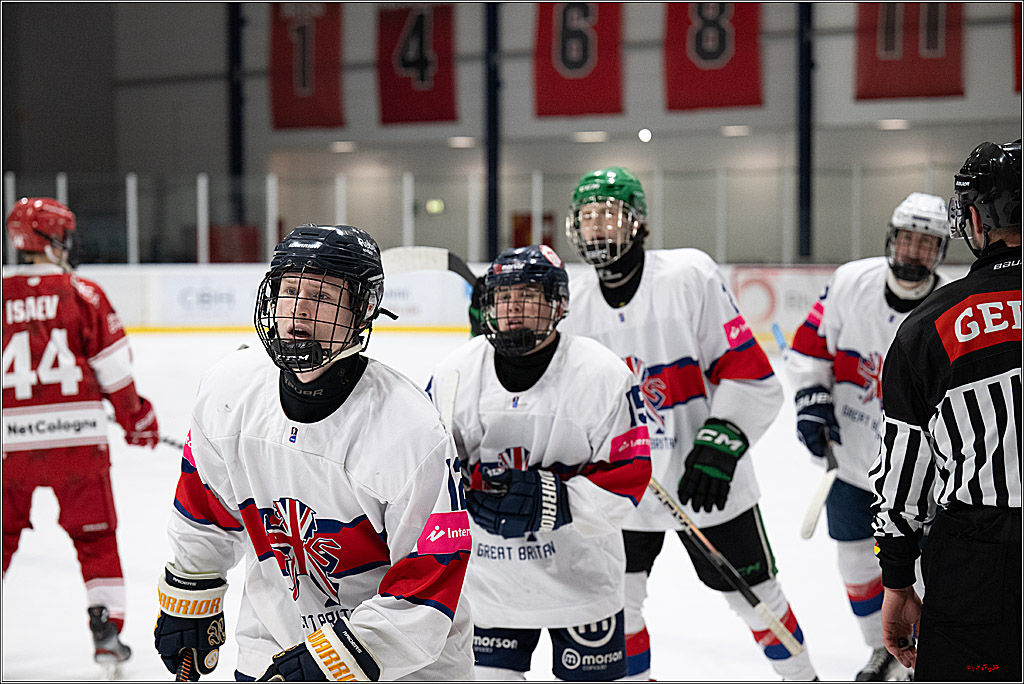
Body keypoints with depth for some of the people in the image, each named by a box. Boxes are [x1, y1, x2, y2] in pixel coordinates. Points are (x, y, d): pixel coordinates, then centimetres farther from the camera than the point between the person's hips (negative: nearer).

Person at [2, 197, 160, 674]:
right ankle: (106, 630, 7)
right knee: (96, 538, 10)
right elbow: (114, 371, -4)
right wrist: (137, 420, 10)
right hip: (78, 438, -2)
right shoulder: (82, 294, -4)